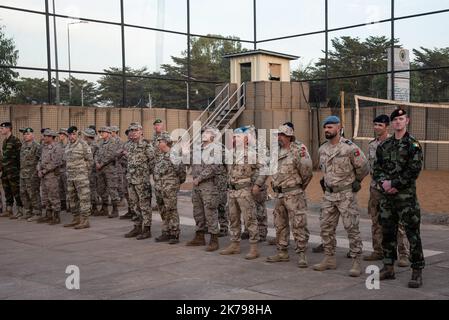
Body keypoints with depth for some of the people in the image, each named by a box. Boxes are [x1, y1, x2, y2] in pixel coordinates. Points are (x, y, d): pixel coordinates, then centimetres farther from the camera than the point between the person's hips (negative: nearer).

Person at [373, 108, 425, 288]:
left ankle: (417, 272, 2)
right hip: (386, 196, 6)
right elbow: (377, 168, 11)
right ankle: (388, 268, 23)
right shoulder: (384, 146, 12)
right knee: (388, 232, 12)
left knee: (412, 233, -4)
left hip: (406, 195, -6)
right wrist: (384, 182, -7)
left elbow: (414, 170, -12)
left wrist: (395, 184, -14)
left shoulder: (413, 145, -4)